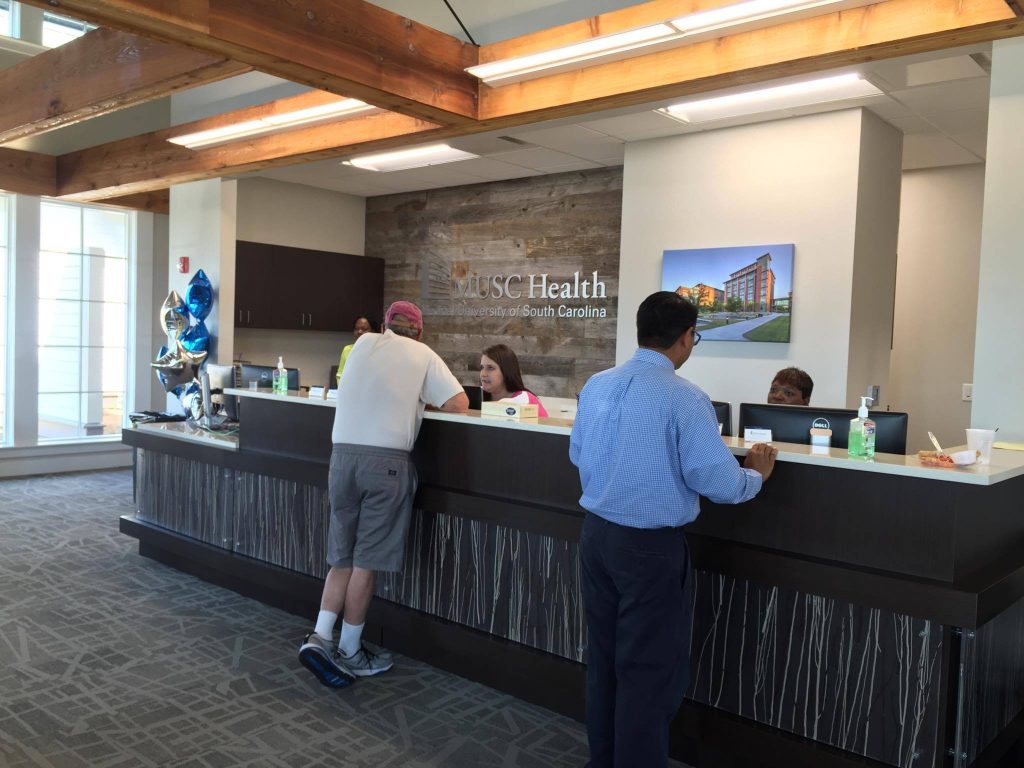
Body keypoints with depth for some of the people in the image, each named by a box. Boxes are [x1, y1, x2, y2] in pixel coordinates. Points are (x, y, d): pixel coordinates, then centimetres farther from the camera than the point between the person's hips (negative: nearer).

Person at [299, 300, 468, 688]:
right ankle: (349, 652, 13)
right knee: (366, 562, 4)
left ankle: (320, 637, 3)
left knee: (342, 557, 13)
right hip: (387, 462, -4)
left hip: (343, 455, 4)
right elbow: (459, 403, 1)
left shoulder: (364, 343, 15)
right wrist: (423, 399, 18)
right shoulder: (424, 356, 6)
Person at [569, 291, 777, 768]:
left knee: (603, 656, 20)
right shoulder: (684, 398, -18)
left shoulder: (596, 385, 1)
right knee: (649, 668, 8)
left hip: (596, 534, 7)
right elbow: (718, 482, -17)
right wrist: (757, 474, 4)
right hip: (651, 546, -7)